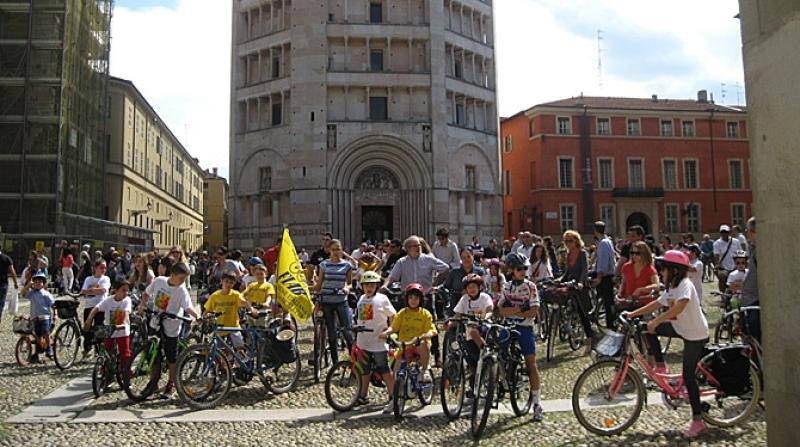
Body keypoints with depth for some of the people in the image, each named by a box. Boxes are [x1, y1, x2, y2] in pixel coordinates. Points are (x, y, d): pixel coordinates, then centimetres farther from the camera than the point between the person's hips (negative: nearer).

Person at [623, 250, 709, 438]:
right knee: (649, 330, -1)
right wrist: (632, 314, 10)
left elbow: (680, 307, -39)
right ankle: (660, 366, 10)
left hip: (696, 334, -9)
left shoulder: (685, 284, -22)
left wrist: (656, 321, -41)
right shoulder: (672, 288, 7)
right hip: (682, 328, 9)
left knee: (688, 377, -5)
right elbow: (657, 304, 13)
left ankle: (697, 421, 6)